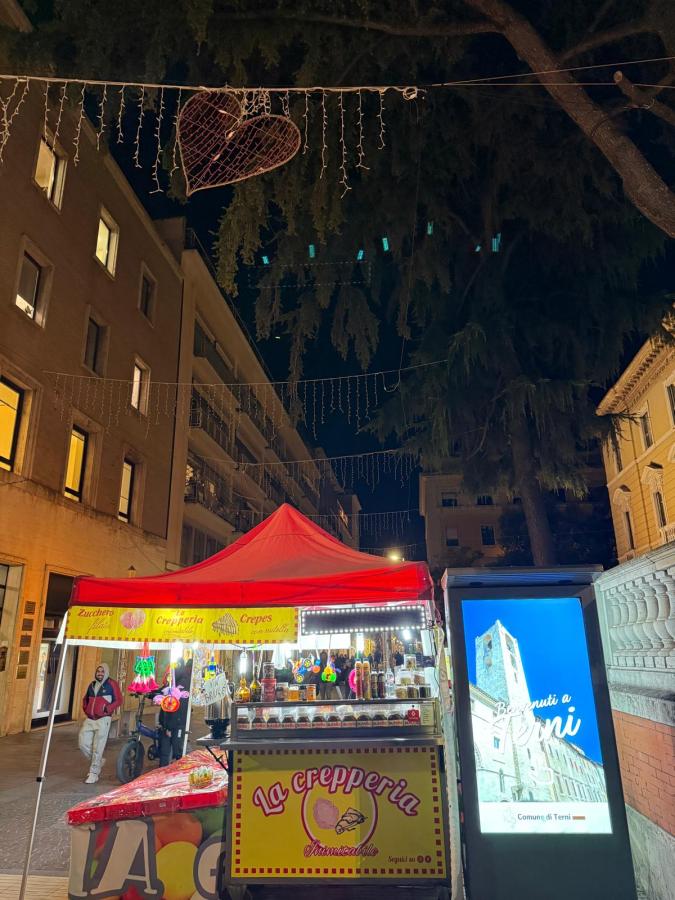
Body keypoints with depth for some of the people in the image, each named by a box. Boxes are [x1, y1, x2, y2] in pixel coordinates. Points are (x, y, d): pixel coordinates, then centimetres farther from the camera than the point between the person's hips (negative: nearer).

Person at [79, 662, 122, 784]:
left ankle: (94, 774, 8)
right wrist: (85, 709, 14)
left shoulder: (112, 684, -4)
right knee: (83, 743, 2)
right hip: (89, 720, 6)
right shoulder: (92, 685, 14)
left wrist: (107, 710, -17)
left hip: (103, 720, -6)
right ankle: (98, 761, 26)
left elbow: (118, 700, -7)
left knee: (97, 747, -4)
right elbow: (85, 698, 29)